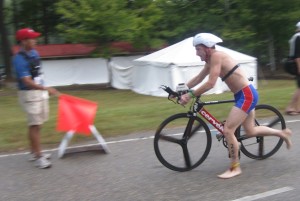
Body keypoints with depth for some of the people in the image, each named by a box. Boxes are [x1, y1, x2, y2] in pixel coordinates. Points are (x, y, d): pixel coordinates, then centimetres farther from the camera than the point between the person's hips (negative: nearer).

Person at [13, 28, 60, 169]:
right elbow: (27, 81, -27)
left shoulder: (34, 52, 7)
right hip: (29, 94, -8)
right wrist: (46, 89, -36)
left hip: (40, 92, 8)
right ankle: (38, 157, 1)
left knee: (37, 124, 14)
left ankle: (33, 152, 26)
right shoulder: (19, 59, -20)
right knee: (34, 125, -5)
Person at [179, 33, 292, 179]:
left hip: (247, 95, -10)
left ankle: (235, 168, 2)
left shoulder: (216, 56, -19)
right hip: (244, 95, 10)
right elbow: (198, 79, 14)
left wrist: (190, 95, -22)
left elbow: (210, 84, -26)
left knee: (227, 130, -11)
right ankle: (283, 133, 40)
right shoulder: (210, 60, 9)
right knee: (250, 131, 21)